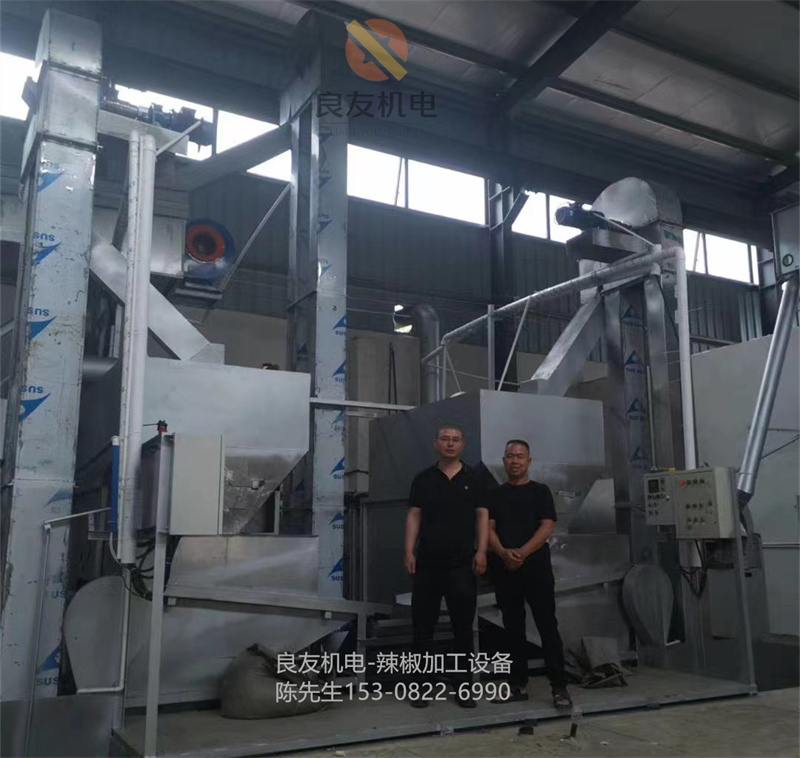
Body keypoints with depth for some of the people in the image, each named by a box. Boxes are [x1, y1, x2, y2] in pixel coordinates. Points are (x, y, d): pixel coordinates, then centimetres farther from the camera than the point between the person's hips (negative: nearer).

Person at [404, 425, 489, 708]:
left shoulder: (474, 478, 6)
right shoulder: (423, 479, 8)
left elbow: (482, 516, 4)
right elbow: (414, 516, 6)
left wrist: (481, 551, -7)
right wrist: (409, 552, -3)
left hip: (463, 564, 0)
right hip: (427, 563, 1)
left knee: (463, 627, 6)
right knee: (423, 626, 5)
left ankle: (462, 687, 17)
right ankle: (422, 687, 15)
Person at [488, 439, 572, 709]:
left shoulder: (540, 491, 5)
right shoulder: (495, 494, 12)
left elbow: (547, 527, -5)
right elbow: (488, 528, 3)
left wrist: (522, 553, -17)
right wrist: (503, 553, -16)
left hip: (536, 568, -3)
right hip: (504, 570, 3)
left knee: (548, 626, -3)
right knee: (513, 628, 9)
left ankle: (559, 687, 1)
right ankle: (518, 685, 18)